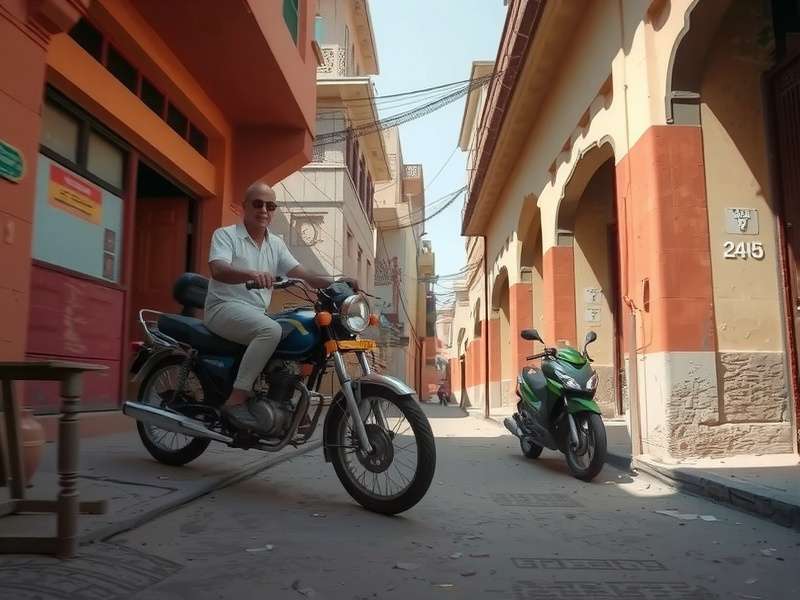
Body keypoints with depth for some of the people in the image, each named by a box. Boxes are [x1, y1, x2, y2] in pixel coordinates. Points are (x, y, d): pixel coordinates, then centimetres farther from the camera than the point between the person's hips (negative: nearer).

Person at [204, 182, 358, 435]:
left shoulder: (276, 244, 17)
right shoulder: (225, 235, -1)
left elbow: (302, 274, 5)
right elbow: (218, 271, -21)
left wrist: (336, 282, -13)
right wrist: (252, 274, -41)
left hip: (258, 314, 7)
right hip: (225, 308, -7)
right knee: (271, 330, -34)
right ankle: (236, 400, -29)